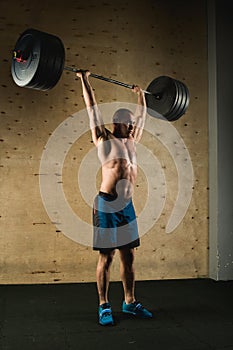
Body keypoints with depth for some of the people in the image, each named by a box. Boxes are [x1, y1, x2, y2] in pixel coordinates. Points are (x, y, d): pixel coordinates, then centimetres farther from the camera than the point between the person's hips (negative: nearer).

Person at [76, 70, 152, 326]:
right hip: (107, 205, -6)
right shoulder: (104, 139, 0)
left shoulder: (131, 141, 15)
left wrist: (141, 95, 39)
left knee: (128, 256, 11)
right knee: (106, 257, 1)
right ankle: (104, 307, 11)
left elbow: (141, 116, 30)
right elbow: (92, 108, 2)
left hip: (127, 206, 6)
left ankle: (130, 302, 23)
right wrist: (85, 80, 7)